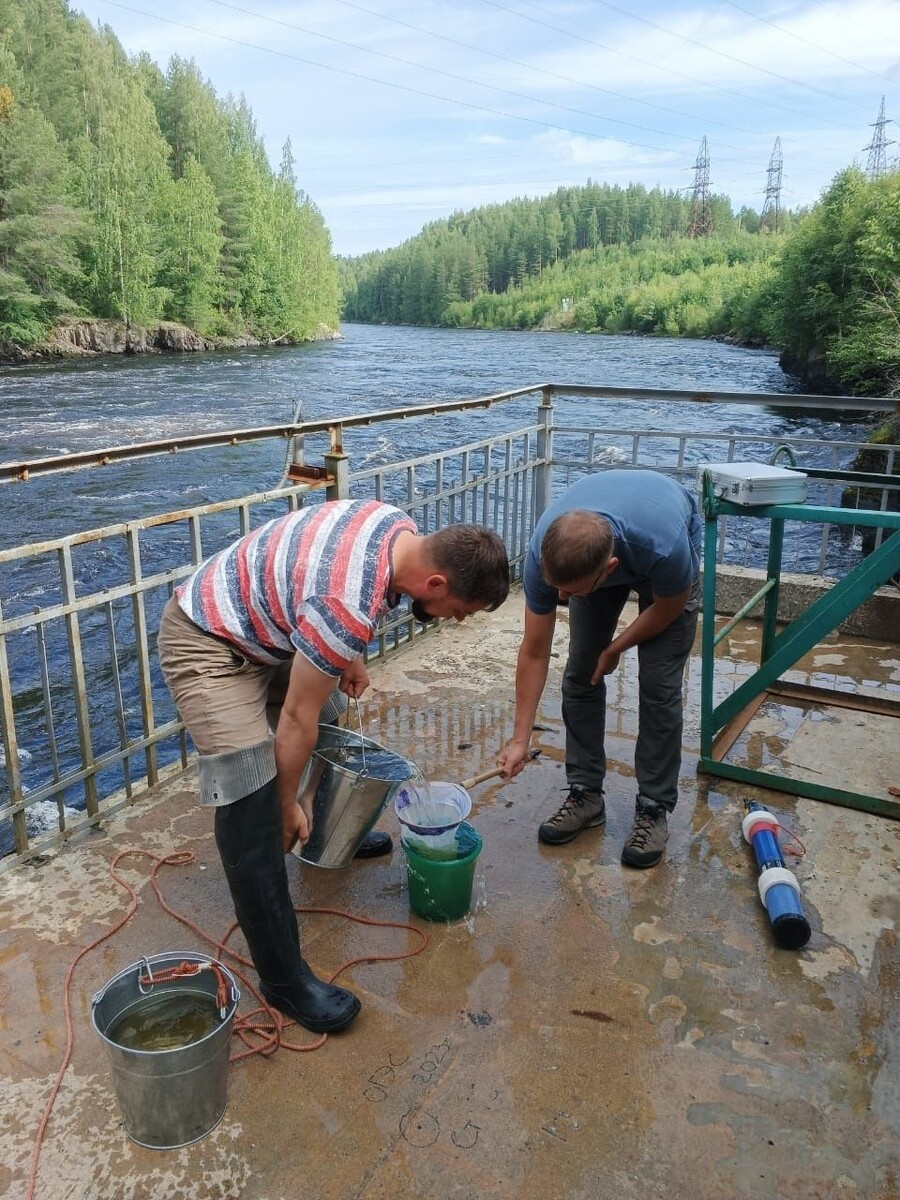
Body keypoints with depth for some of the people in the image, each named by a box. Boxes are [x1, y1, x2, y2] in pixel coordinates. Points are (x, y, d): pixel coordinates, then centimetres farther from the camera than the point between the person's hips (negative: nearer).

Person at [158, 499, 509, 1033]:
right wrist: (288, 802, -10)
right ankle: (283, 977, -6)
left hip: (260, 624, 10)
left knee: (330, 715, 25)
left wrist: (349, 658, 14)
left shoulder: (401, 528, -10)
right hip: (208, 645, -10)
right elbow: (297, 719, -24)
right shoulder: (349, 607, -36)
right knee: (254, 810, -17)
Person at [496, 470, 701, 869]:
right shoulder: (545, 553, -35)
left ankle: (654, 808, 5)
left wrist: (614, 649, -6)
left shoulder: (664, 547, -45)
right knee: (580, 674, -3)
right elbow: (534, 652, -21)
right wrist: (520, 739, -19)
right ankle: (585, 793, 12)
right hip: (593, 551, 3)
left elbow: (669, 606, -18)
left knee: (658, 684, -10)